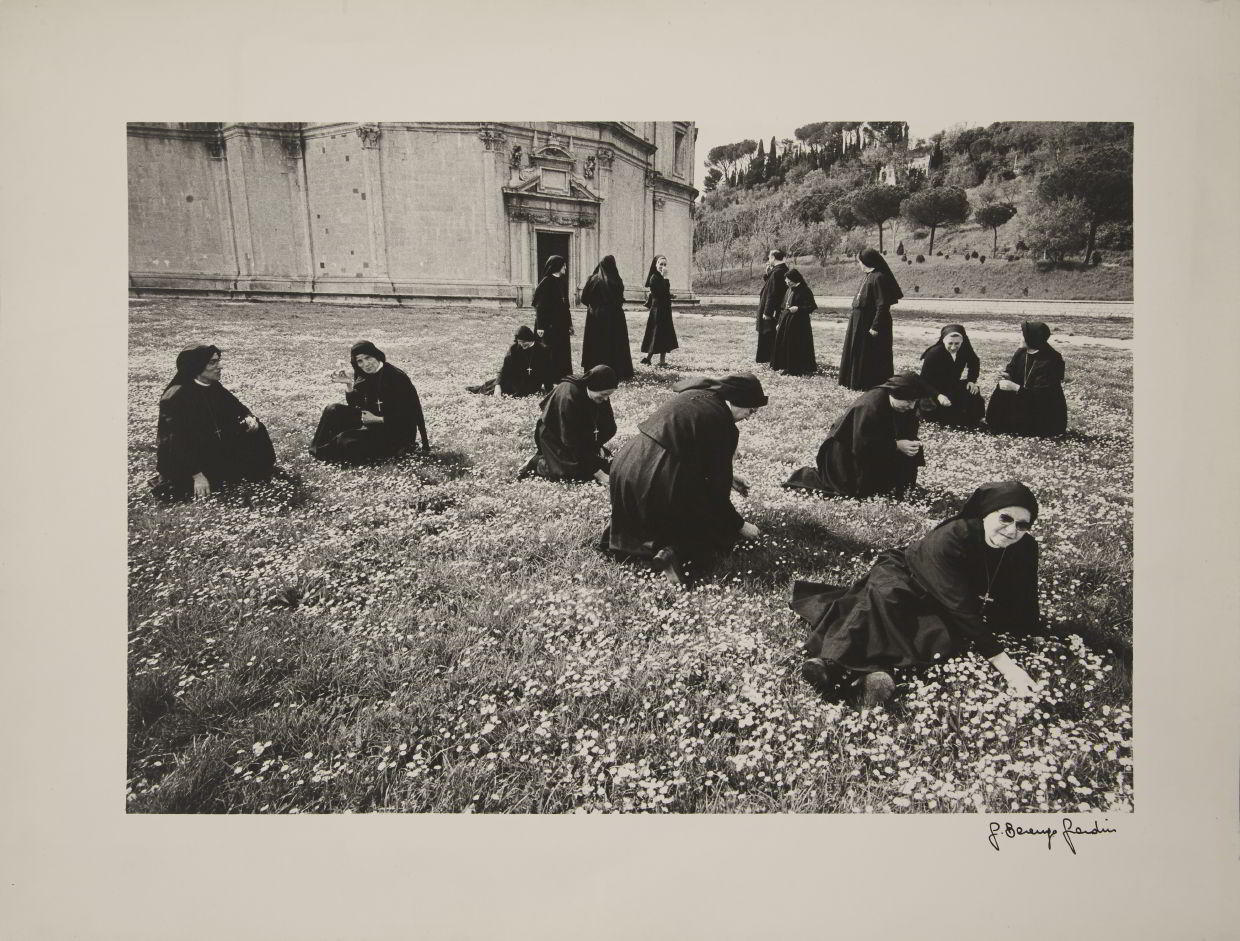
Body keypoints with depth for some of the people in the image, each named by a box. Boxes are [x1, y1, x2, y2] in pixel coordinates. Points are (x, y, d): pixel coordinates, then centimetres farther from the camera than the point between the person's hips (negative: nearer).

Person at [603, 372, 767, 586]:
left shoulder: (696, 394, 11)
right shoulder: (722, 424, -11)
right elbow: (717, 487, -4)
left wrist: (727, 477, 33)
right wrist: (739, 525, 8)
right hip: (659, 479, -8)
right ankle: (674, 550, -13)